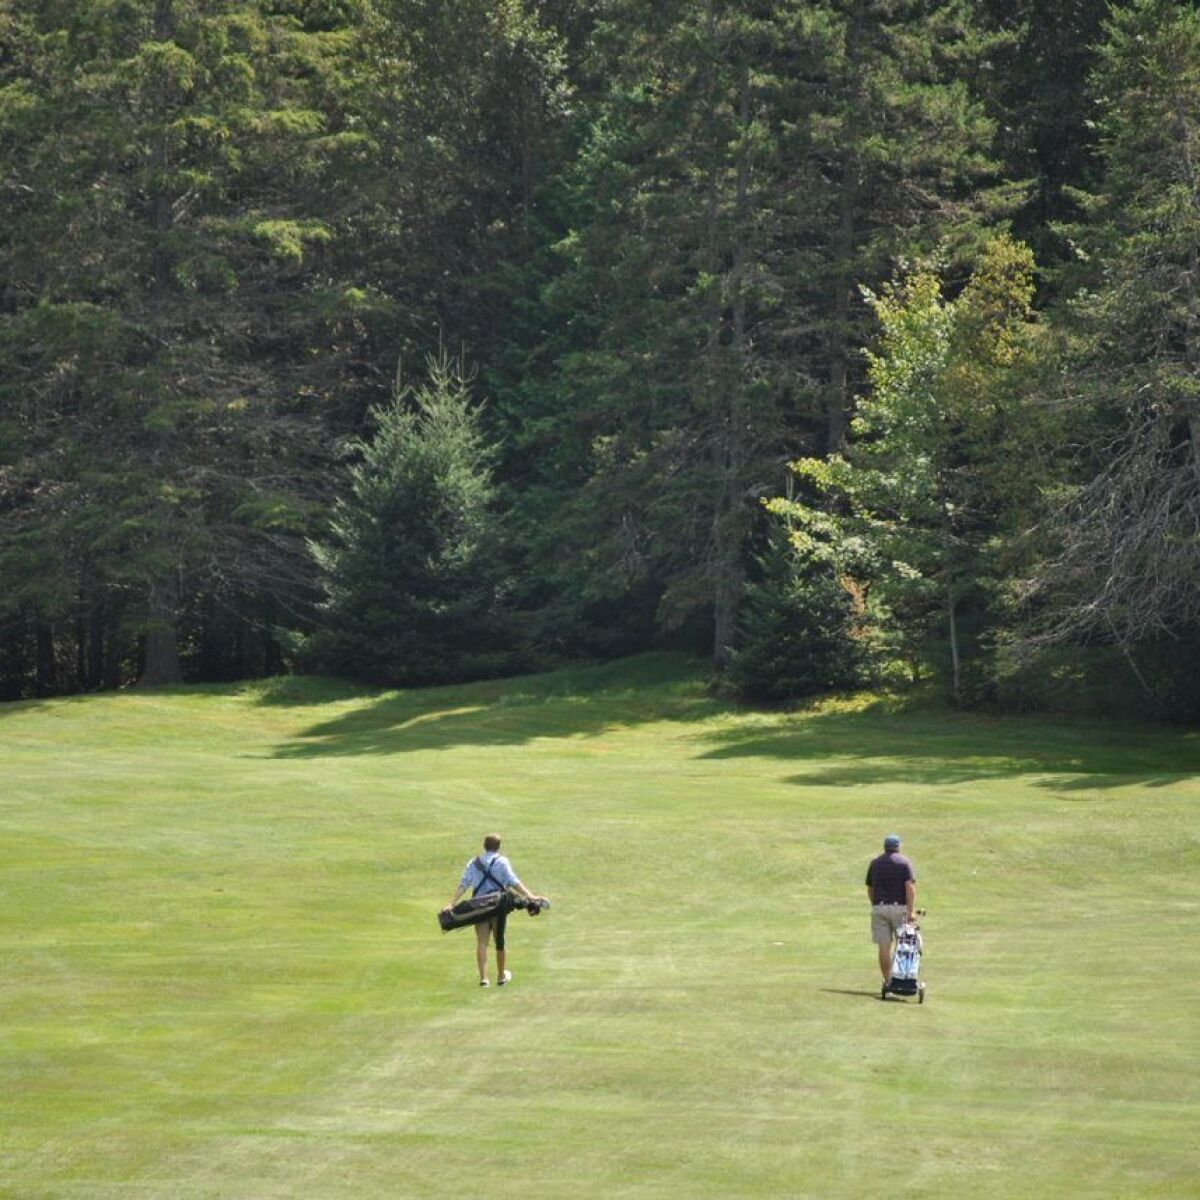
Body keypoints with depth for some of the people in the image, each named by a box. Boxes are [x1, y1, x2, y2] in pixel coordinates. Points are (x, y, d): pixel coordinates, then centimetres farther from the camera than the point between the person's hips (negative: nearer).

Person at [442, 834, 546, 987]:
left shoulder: (473, 864, 9)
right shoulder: (502, 862, 0)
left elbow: (463, 884, -2)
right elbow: (513, 882, -13)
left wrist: (452, 903, -9)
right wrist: (530, 896, -20)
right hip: (499, 906, -2)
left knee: (482, 942, -1)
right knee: (500, 942, 12)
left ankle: (483, 977, -12)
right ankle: (501, 976, 24)